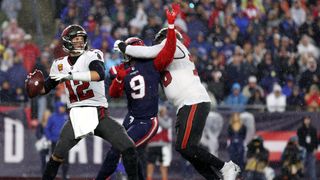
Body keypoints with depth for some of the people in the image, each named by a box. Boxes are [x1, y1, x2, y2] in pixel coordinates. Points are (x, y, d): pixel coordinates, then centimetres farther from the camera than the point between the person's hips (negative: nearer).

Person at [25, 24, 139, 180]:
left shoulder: (92, 56, -4)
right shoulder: (59, 64, 9)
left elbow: (99, 74, -26)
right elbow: (44, 89, 20)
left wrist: (70, 76, -31)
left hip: (99, 113, -2)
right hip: (76, 115, 2)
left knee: (128, 148, -11)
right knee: (58, 154, -16)